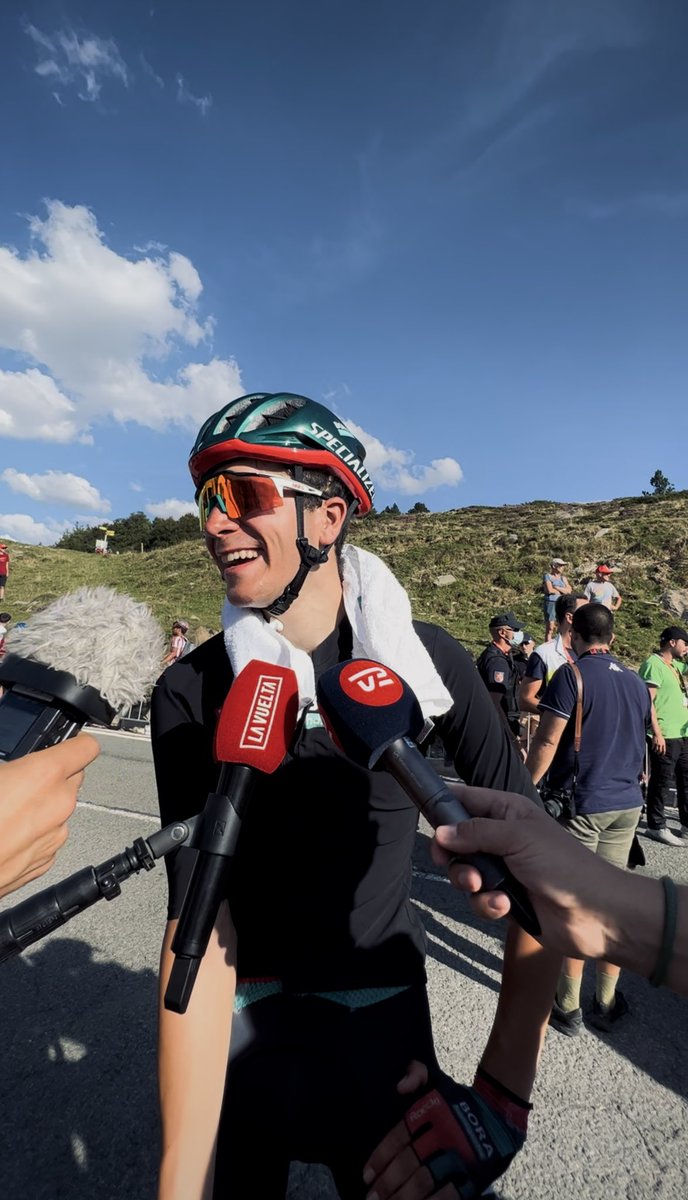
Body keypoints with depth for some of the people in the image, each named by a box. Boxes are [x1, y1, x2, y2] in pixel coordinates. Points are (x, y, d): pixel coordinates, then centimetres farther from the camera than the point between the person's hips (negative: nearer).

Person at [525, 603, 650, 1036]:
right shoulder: (636, 681, 7)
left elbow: (546, 743, -16)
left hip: (583, 803, -6)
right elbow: (640, 739, 16)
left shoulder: (572, 674, -13)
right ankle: (608, 1003, 28)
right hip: (628, 804, 6)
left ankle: (569, 1008, 18)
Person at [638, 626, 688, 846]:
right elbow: (647, 701, -18)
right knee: (661, 783, 1)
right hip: (665, 736, -9)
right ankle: (657, 827, 13)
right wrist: (657, 733, -21)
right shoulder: (653, 664, -13)